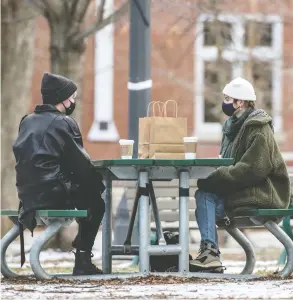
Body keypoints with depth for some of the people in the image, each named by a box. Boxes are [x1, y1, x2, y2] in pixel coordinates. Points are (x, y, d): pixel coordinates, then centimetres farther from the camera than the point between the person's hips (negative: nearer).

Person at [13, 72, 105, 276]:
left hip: (27, 195, 8)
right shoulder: (64, 123, -8)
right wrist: (100, 183, 5)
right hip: (53, 195, -8)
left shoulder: (28, 121, 14)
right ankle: (83, 262, 9)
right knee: (96, 202, 16)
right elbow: (81, 163, -10)